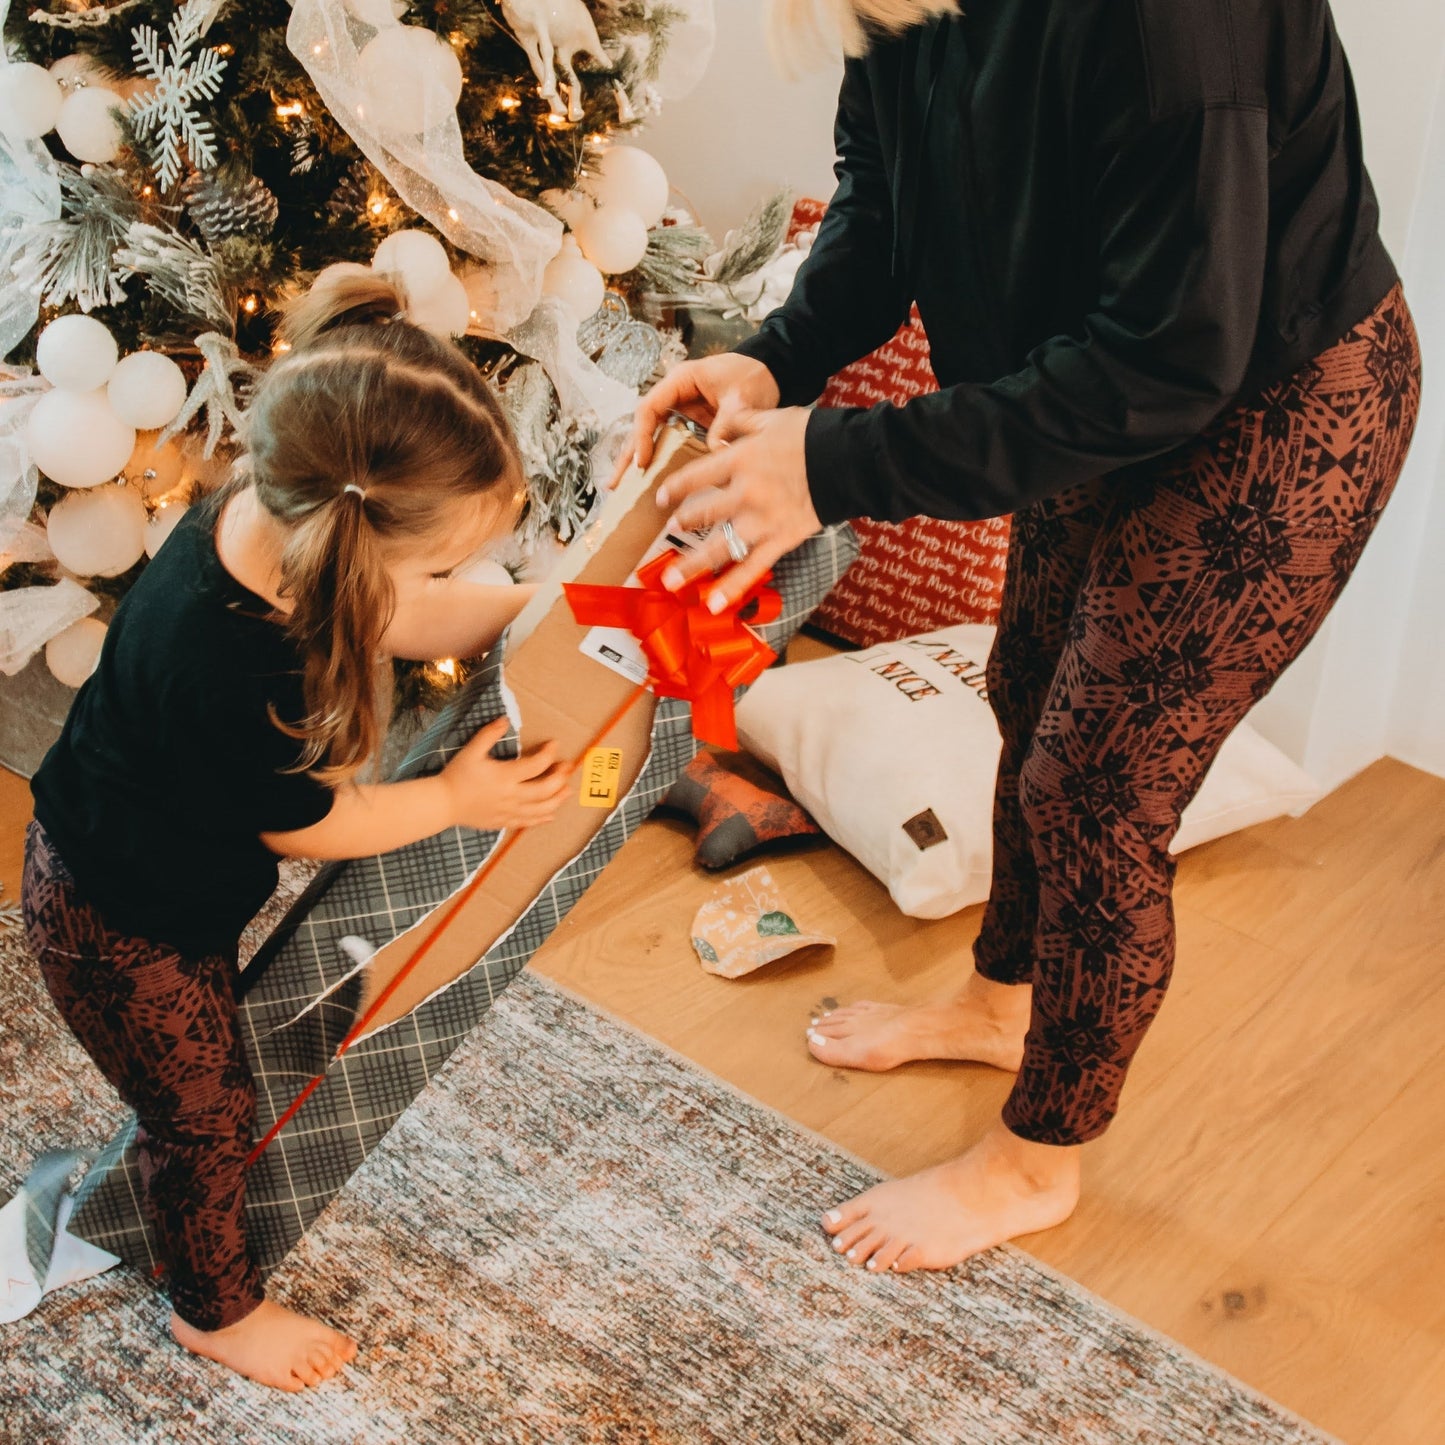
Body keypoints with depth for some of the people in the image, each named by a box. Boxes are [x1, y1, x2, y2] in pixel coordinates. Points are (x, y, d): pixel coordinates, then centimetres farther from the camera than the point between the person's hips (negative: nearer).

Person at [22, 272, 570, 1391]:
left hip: (178, 869, 7)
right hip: (125, 929, -7)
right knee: (208, 1112, 16)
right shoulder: (219, 670, -44)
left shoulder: (270, 518, -21)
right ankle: (218, 1310, 44)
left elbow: (395, 621, 0)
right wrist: (454, 799, -12)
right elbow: (307, 828, -24)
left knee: (198, 1094, 29)